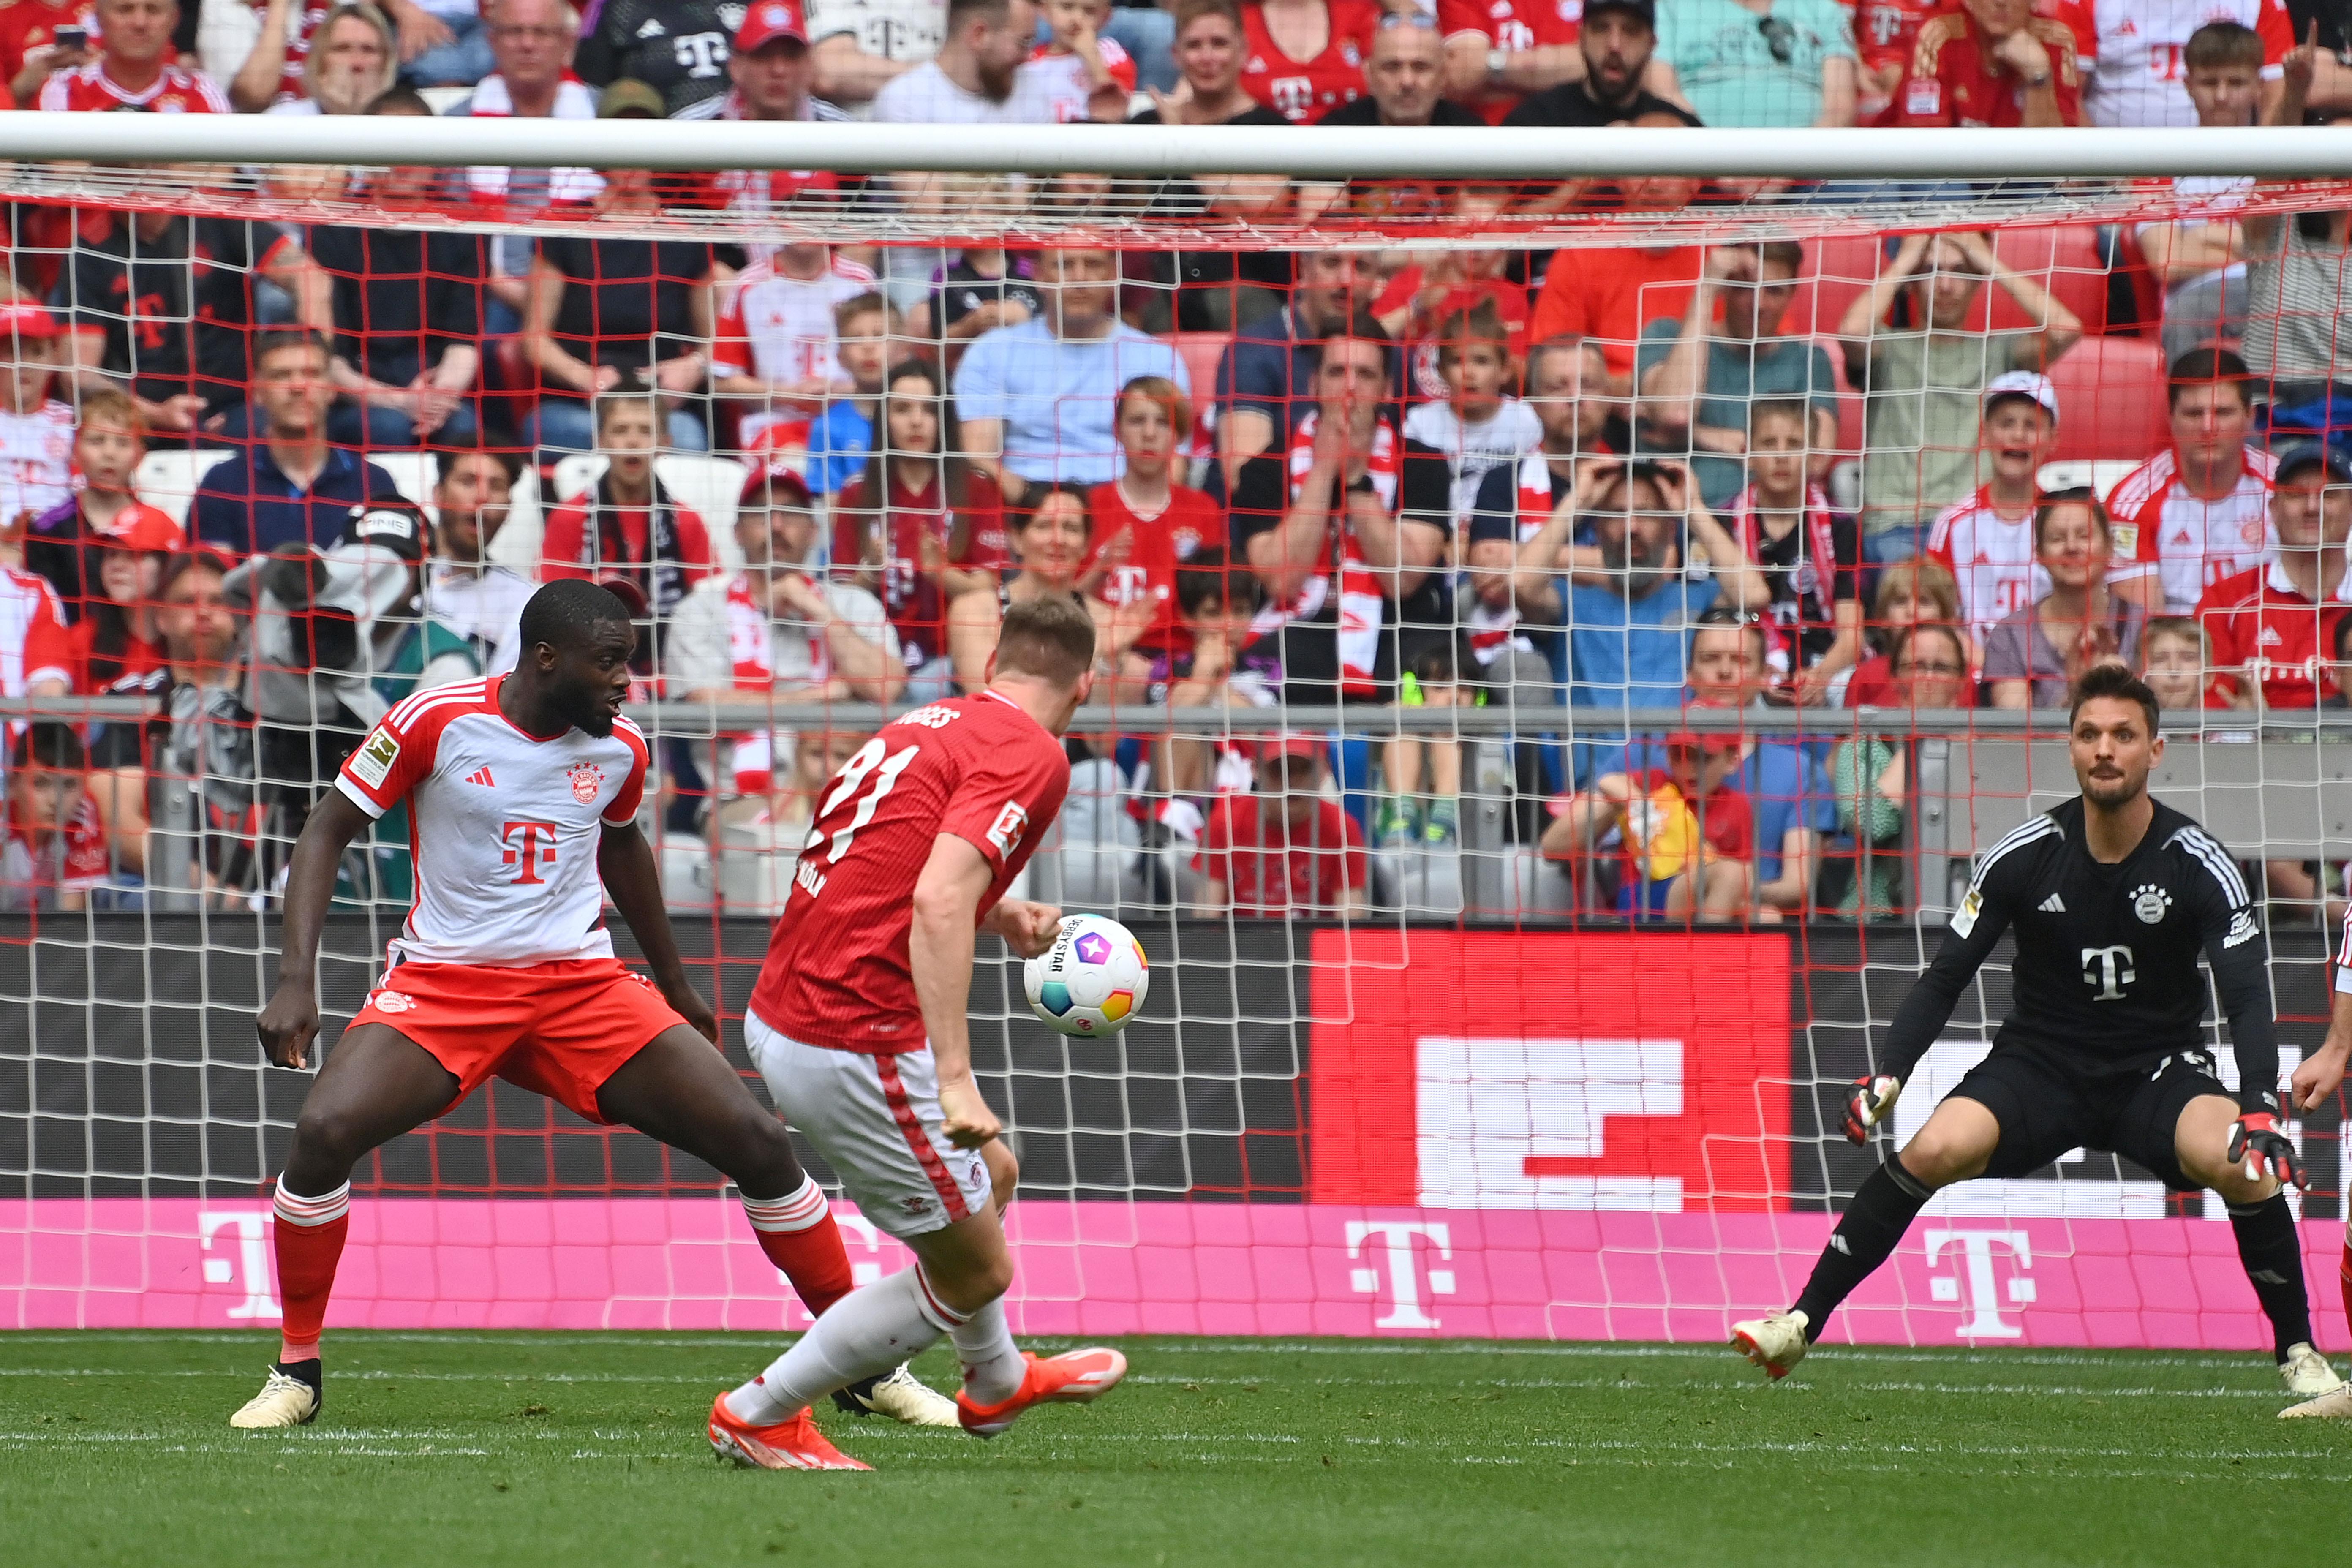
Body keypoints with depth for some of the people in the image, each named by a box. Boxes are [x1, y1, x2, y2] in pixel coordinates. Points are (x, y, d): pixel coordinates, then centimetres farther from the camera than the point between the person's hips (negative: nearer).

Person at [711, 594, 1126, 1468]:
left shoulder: (932, 724, 13)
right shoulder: (1030, 757, -13)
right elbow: (937, 902, -27)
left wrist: (999, 916, 18)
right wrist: (955, 1080, -29)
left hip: (780, 1018, 9)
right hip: (856, 1047, -9)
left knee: (990, 1175, 29)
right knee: (975, 1272, 6)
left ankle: (997, 1381, 51)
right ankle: (758, 1417, 12)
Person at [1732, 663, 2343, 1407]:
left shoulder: (2199, 864, -12)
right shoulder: (2026, 855, -9)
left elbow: (2248, 1001, -17)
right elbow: (1945, 977, -3)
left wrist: (2262, 1114, -34)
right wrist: (1886, 1077, -16)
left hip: (2158, 1070, -1)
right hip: (2040, 1063, 1)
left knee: (2247, 1169, -30)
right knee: (1932, 1150, -26)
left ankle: (2300, 1356, -12)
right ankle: (1799, 1326, -17)